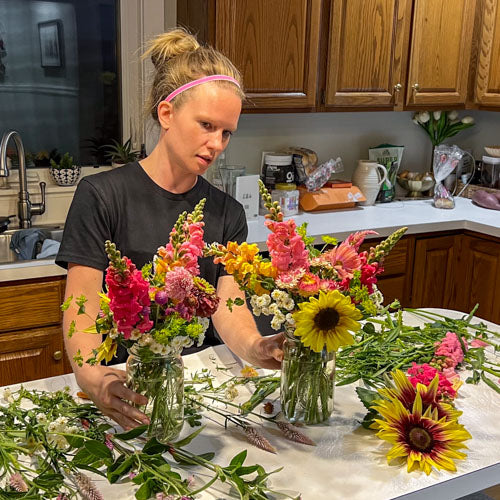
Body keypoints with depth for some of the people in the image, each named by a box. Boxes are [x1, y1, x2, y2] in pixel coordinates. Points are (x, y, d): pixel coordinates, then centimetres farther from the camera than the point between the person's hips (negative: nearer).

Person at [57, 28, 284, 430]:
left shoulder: (228, 214, 7)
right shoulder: (101, 196, -6)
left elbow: (229, 306, -4)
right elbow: (81, 306, -13)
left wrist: (255, 348, -28)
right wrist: (92, 376, -34)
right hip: (124, 391, -3)